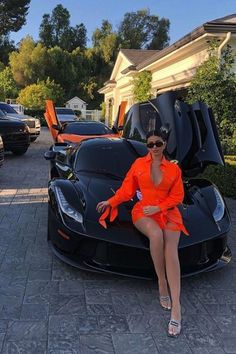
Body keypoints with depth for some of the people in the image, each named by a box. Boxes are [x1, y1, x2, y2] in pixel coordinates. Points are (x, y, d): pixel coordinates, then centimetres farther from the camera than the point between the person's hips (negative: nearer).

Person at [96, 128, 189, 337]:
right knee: (156, 234, -35)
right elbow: (127, 189, 12)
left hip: (168, 213, 1)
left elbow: (177, 196, 6)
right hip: (143, 212, 0)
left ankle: (176, 307, -29)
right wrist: (111, 202, 2)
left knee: (171, 250, -24)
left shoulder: (174, 169, 10)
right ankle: (162, 283, -16)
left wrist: (158, 208, -8)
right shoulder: (139, 164, 10)